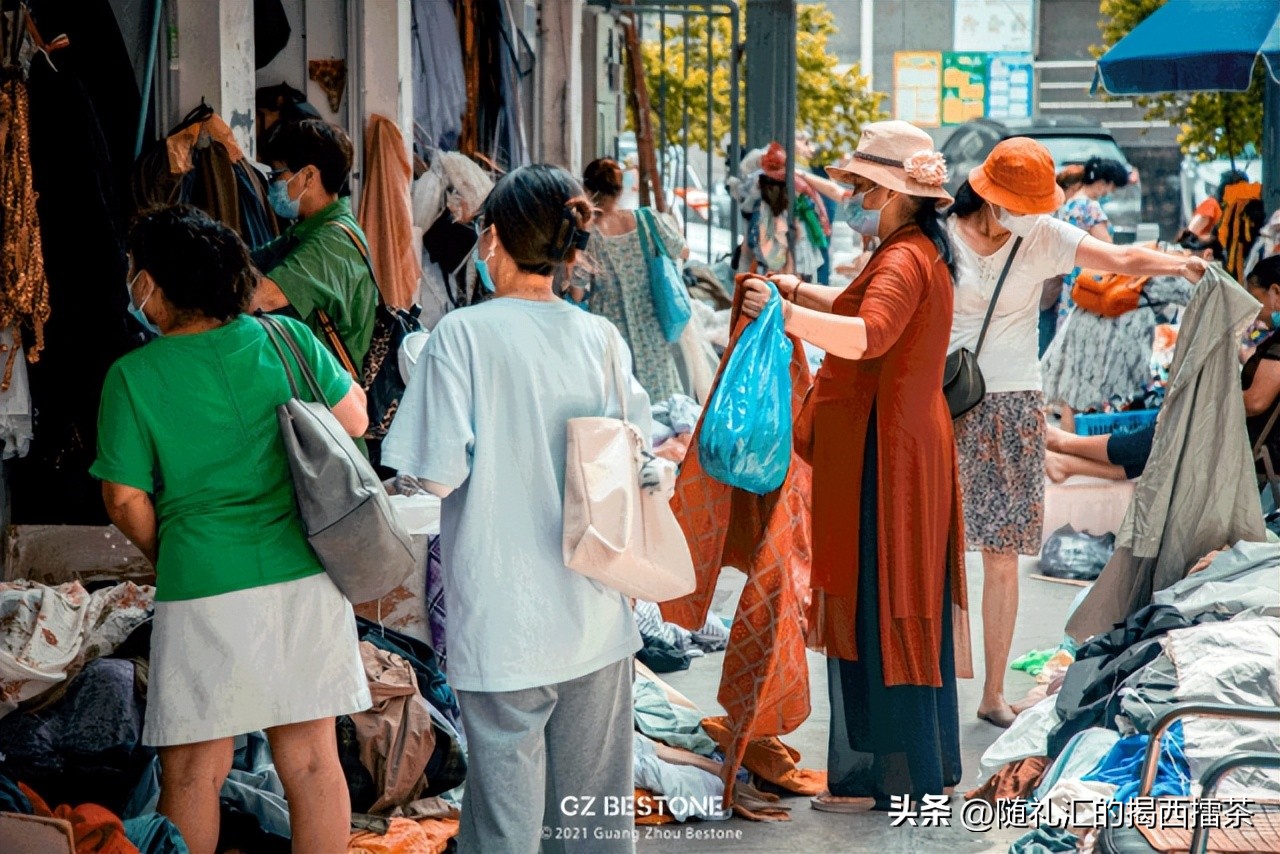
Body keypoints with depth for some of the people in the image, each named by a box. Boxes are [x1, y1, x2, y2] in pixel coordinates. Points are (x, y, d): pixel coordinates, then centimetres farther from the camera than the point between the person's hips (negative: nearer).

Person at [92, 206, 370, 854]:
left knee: (193, 773, 9)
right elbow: (355, 422, 10)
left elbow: (126, 502, -2)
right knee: (311, 759, 11)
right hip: (304, 577, 3)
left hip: (203, 588, -3)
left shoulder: (133, 377, -5)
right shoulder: (285, 339, 0)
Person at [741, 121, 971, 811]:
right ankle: (926, 760, 25)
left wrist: (784, 315, -43)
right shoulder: (921, 253, 16)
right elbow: (863, 312, 32)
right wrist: (806, 294, 17)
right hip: (908, 442, 11)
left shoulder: (905, 259, -17)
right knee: (908, 610, 16)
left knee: (877, 610, -5)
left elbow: (867, 336, -35)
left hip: (884, 455, -11)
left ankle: (883, 774, 1)